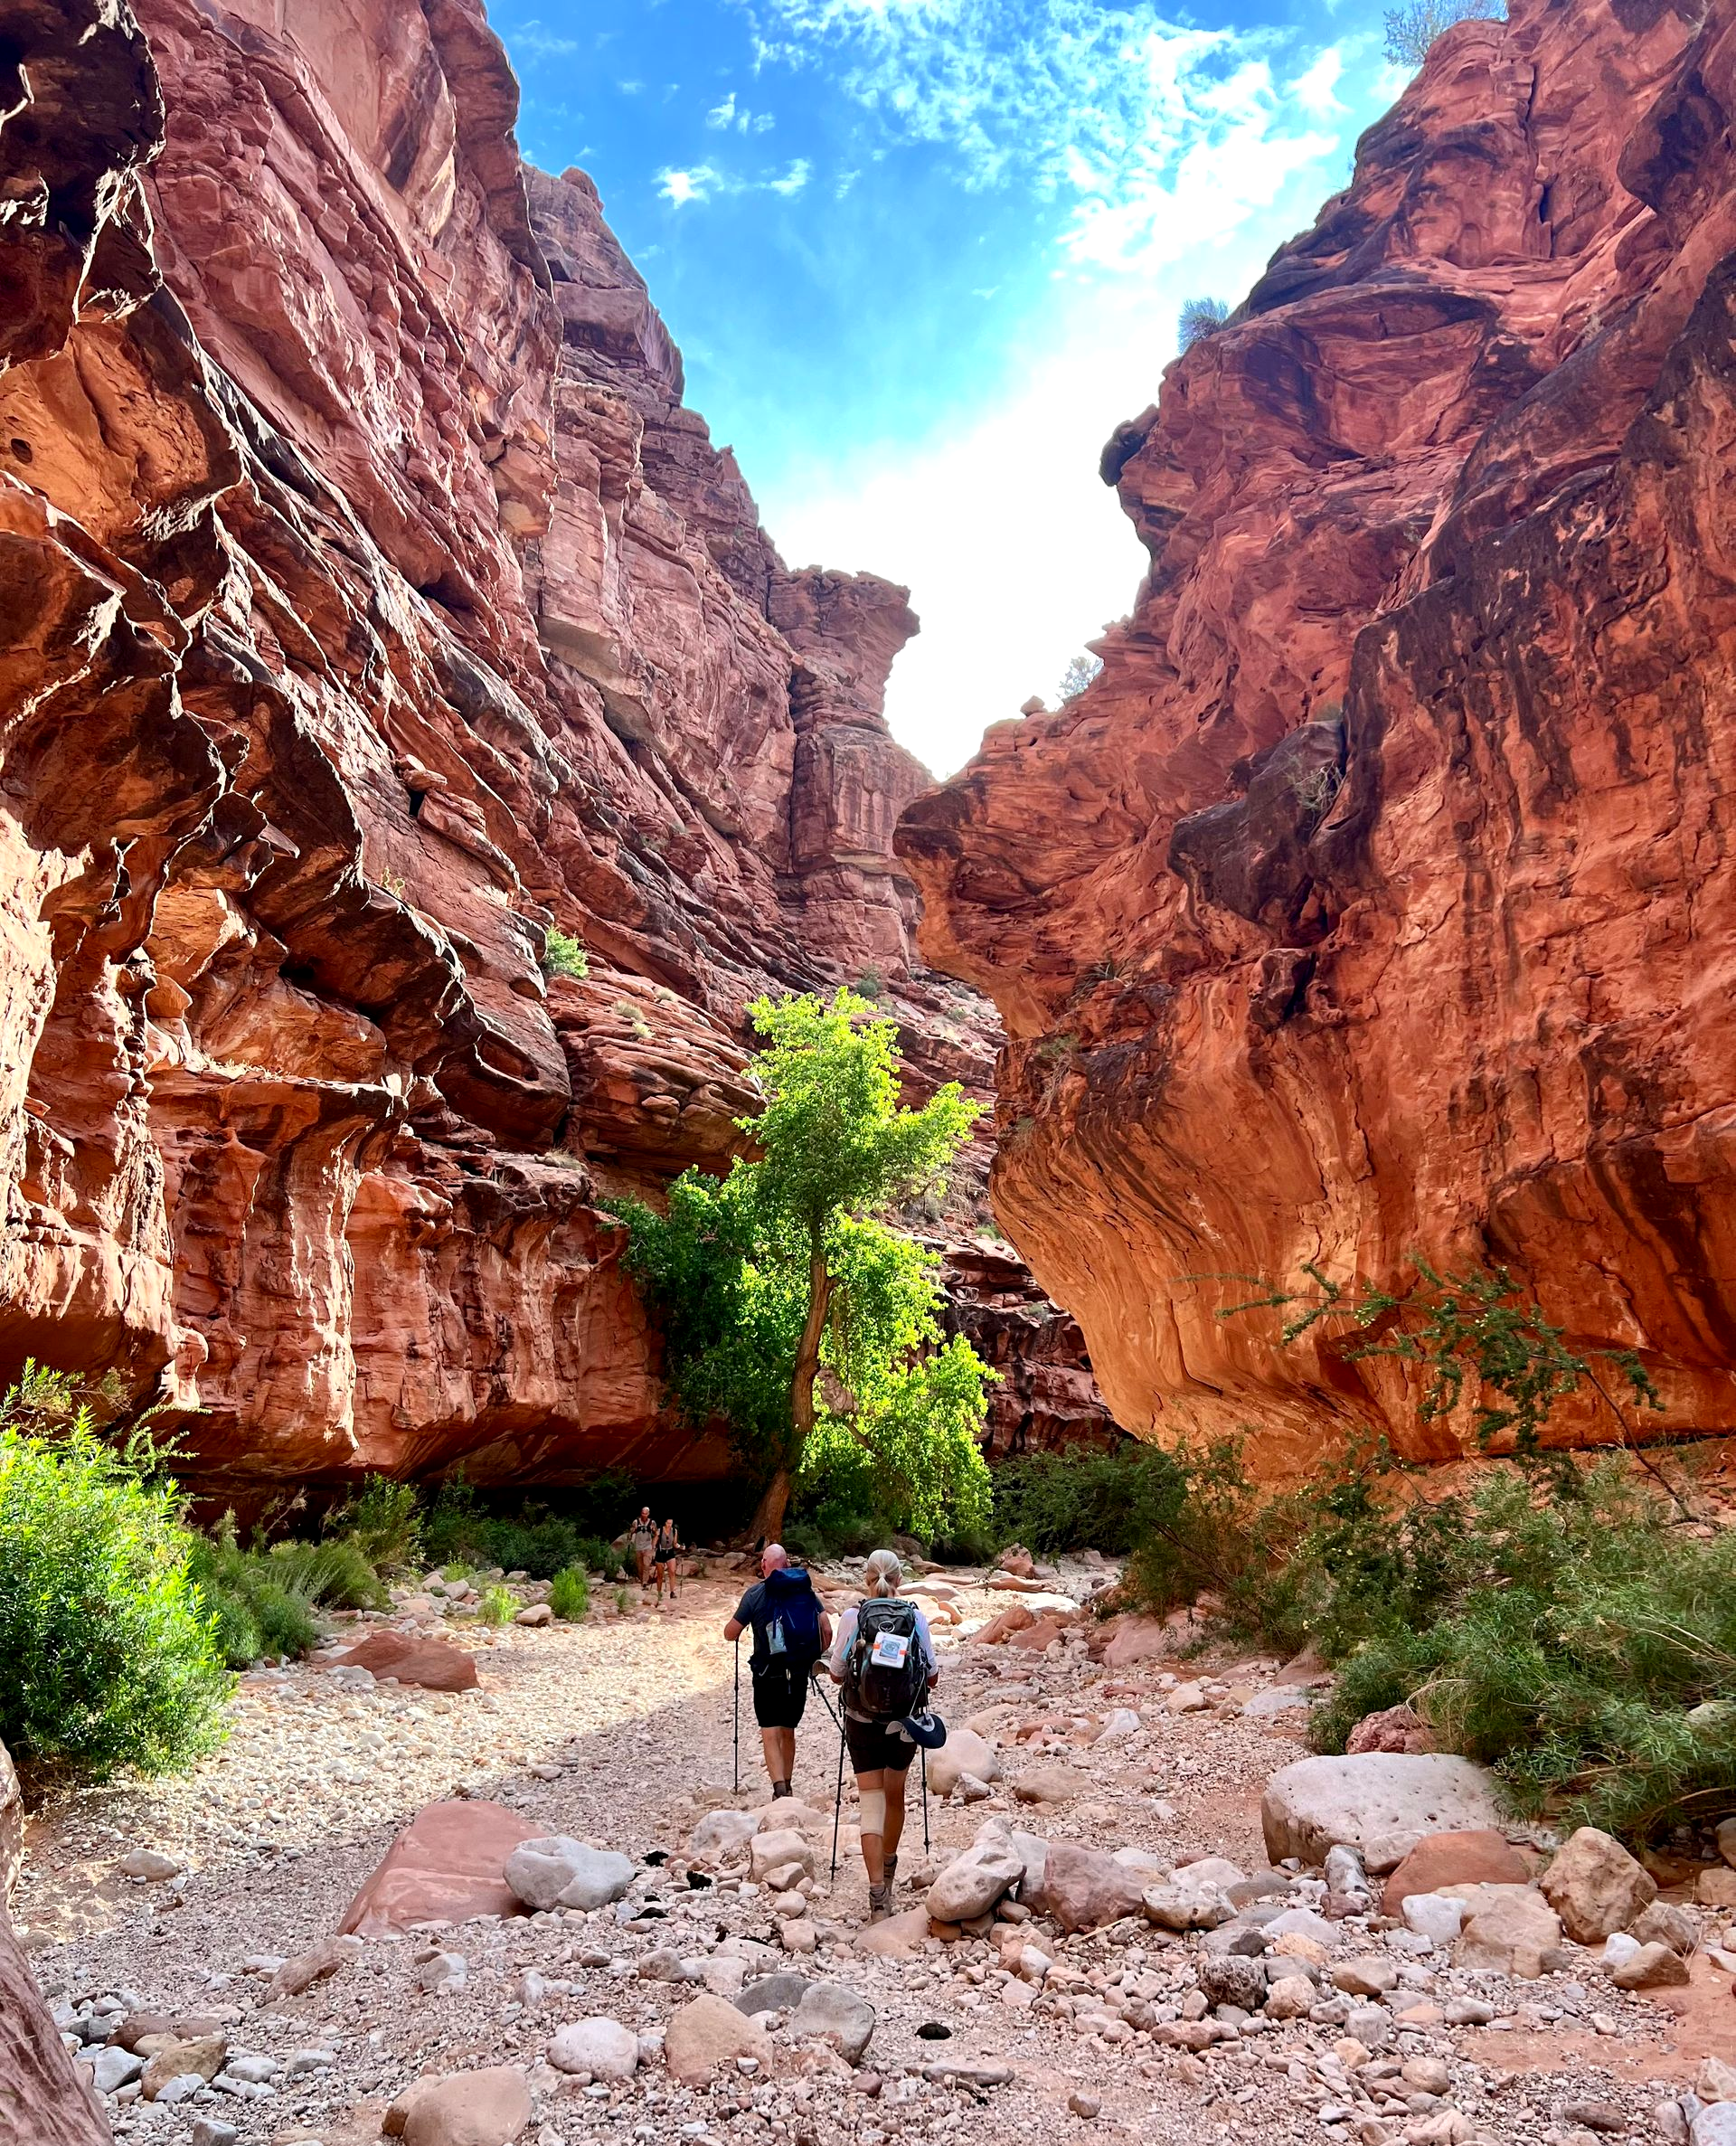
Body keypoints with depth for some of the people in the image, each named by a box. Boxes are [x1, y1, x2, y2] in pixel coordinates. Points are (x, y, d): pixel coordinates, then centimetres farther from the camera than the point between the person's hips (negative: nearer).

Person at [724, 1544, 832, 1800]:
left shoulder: (755, 1593, -7)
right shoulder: (806, 1589, 3)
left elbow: (730, 1634, -3)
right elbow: (827, 1629, -1)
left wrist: (740, 1619, 17)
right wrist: (818, 1657, 13)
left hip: (769, 1674, -4)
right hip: (800, 1673, 4)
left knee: (770, 1733, -3)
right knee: (788, 1731, 19)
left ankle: (780, 1790, -20)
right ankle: (786, 1787, 28)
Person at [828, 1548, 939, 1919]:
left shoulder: (852, 1617, -9)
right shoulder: (916, 1617, -7)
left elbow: (836, 1674, -1)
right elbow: (932, 1678, -2)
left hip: (862, 1723, -1)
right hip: (904, 1724, 2)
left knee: (872, 1803, 4)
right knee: (895, 1796, 22)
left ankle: (878, 1892, -5)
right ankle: (889, 1870, 42)